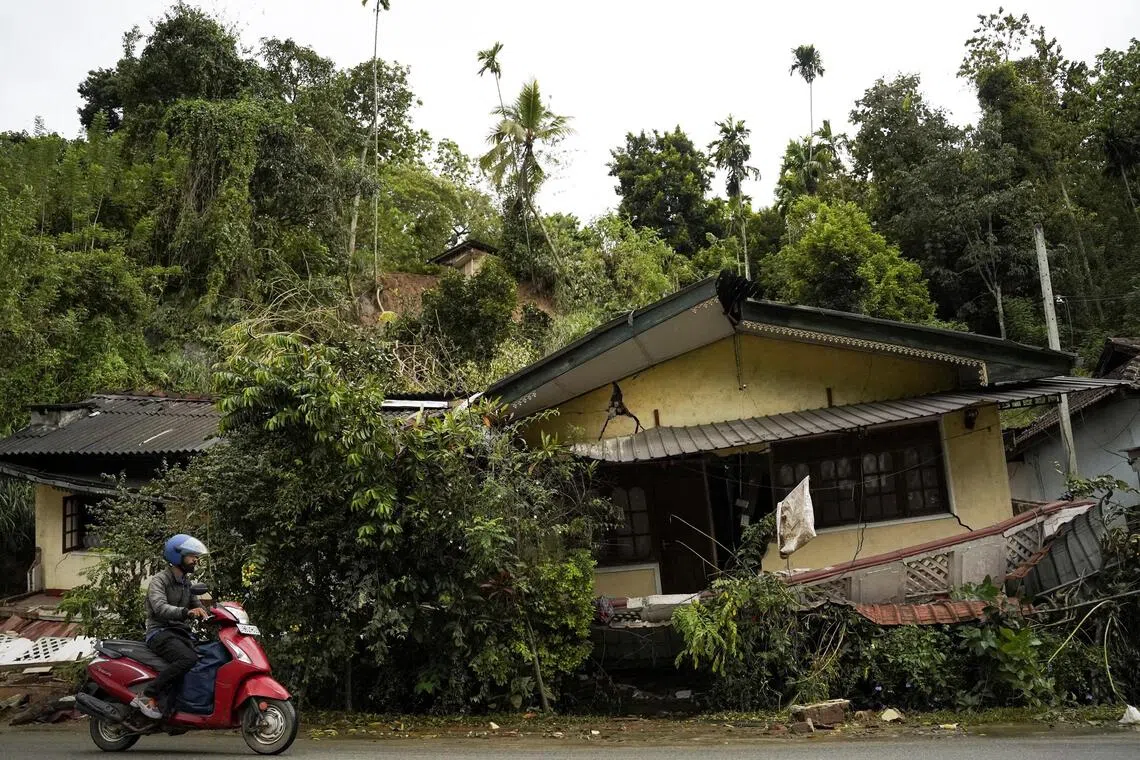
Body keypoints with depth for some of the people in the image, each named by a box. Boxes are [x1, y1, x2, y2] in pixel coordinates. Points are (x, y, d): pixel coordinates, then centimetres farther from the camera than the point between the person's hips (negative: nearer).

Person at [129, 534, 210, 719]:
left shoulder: (186, 583, 19)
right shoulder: (159, 580, -6)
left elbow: (197, 608, 24)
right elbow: (160, 608, -24)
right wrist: (186, 612, -41)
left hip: (180, 632, 7)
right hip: (160, 633, -7)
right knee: (188, 658, -33)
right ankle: (146, 696, -26)